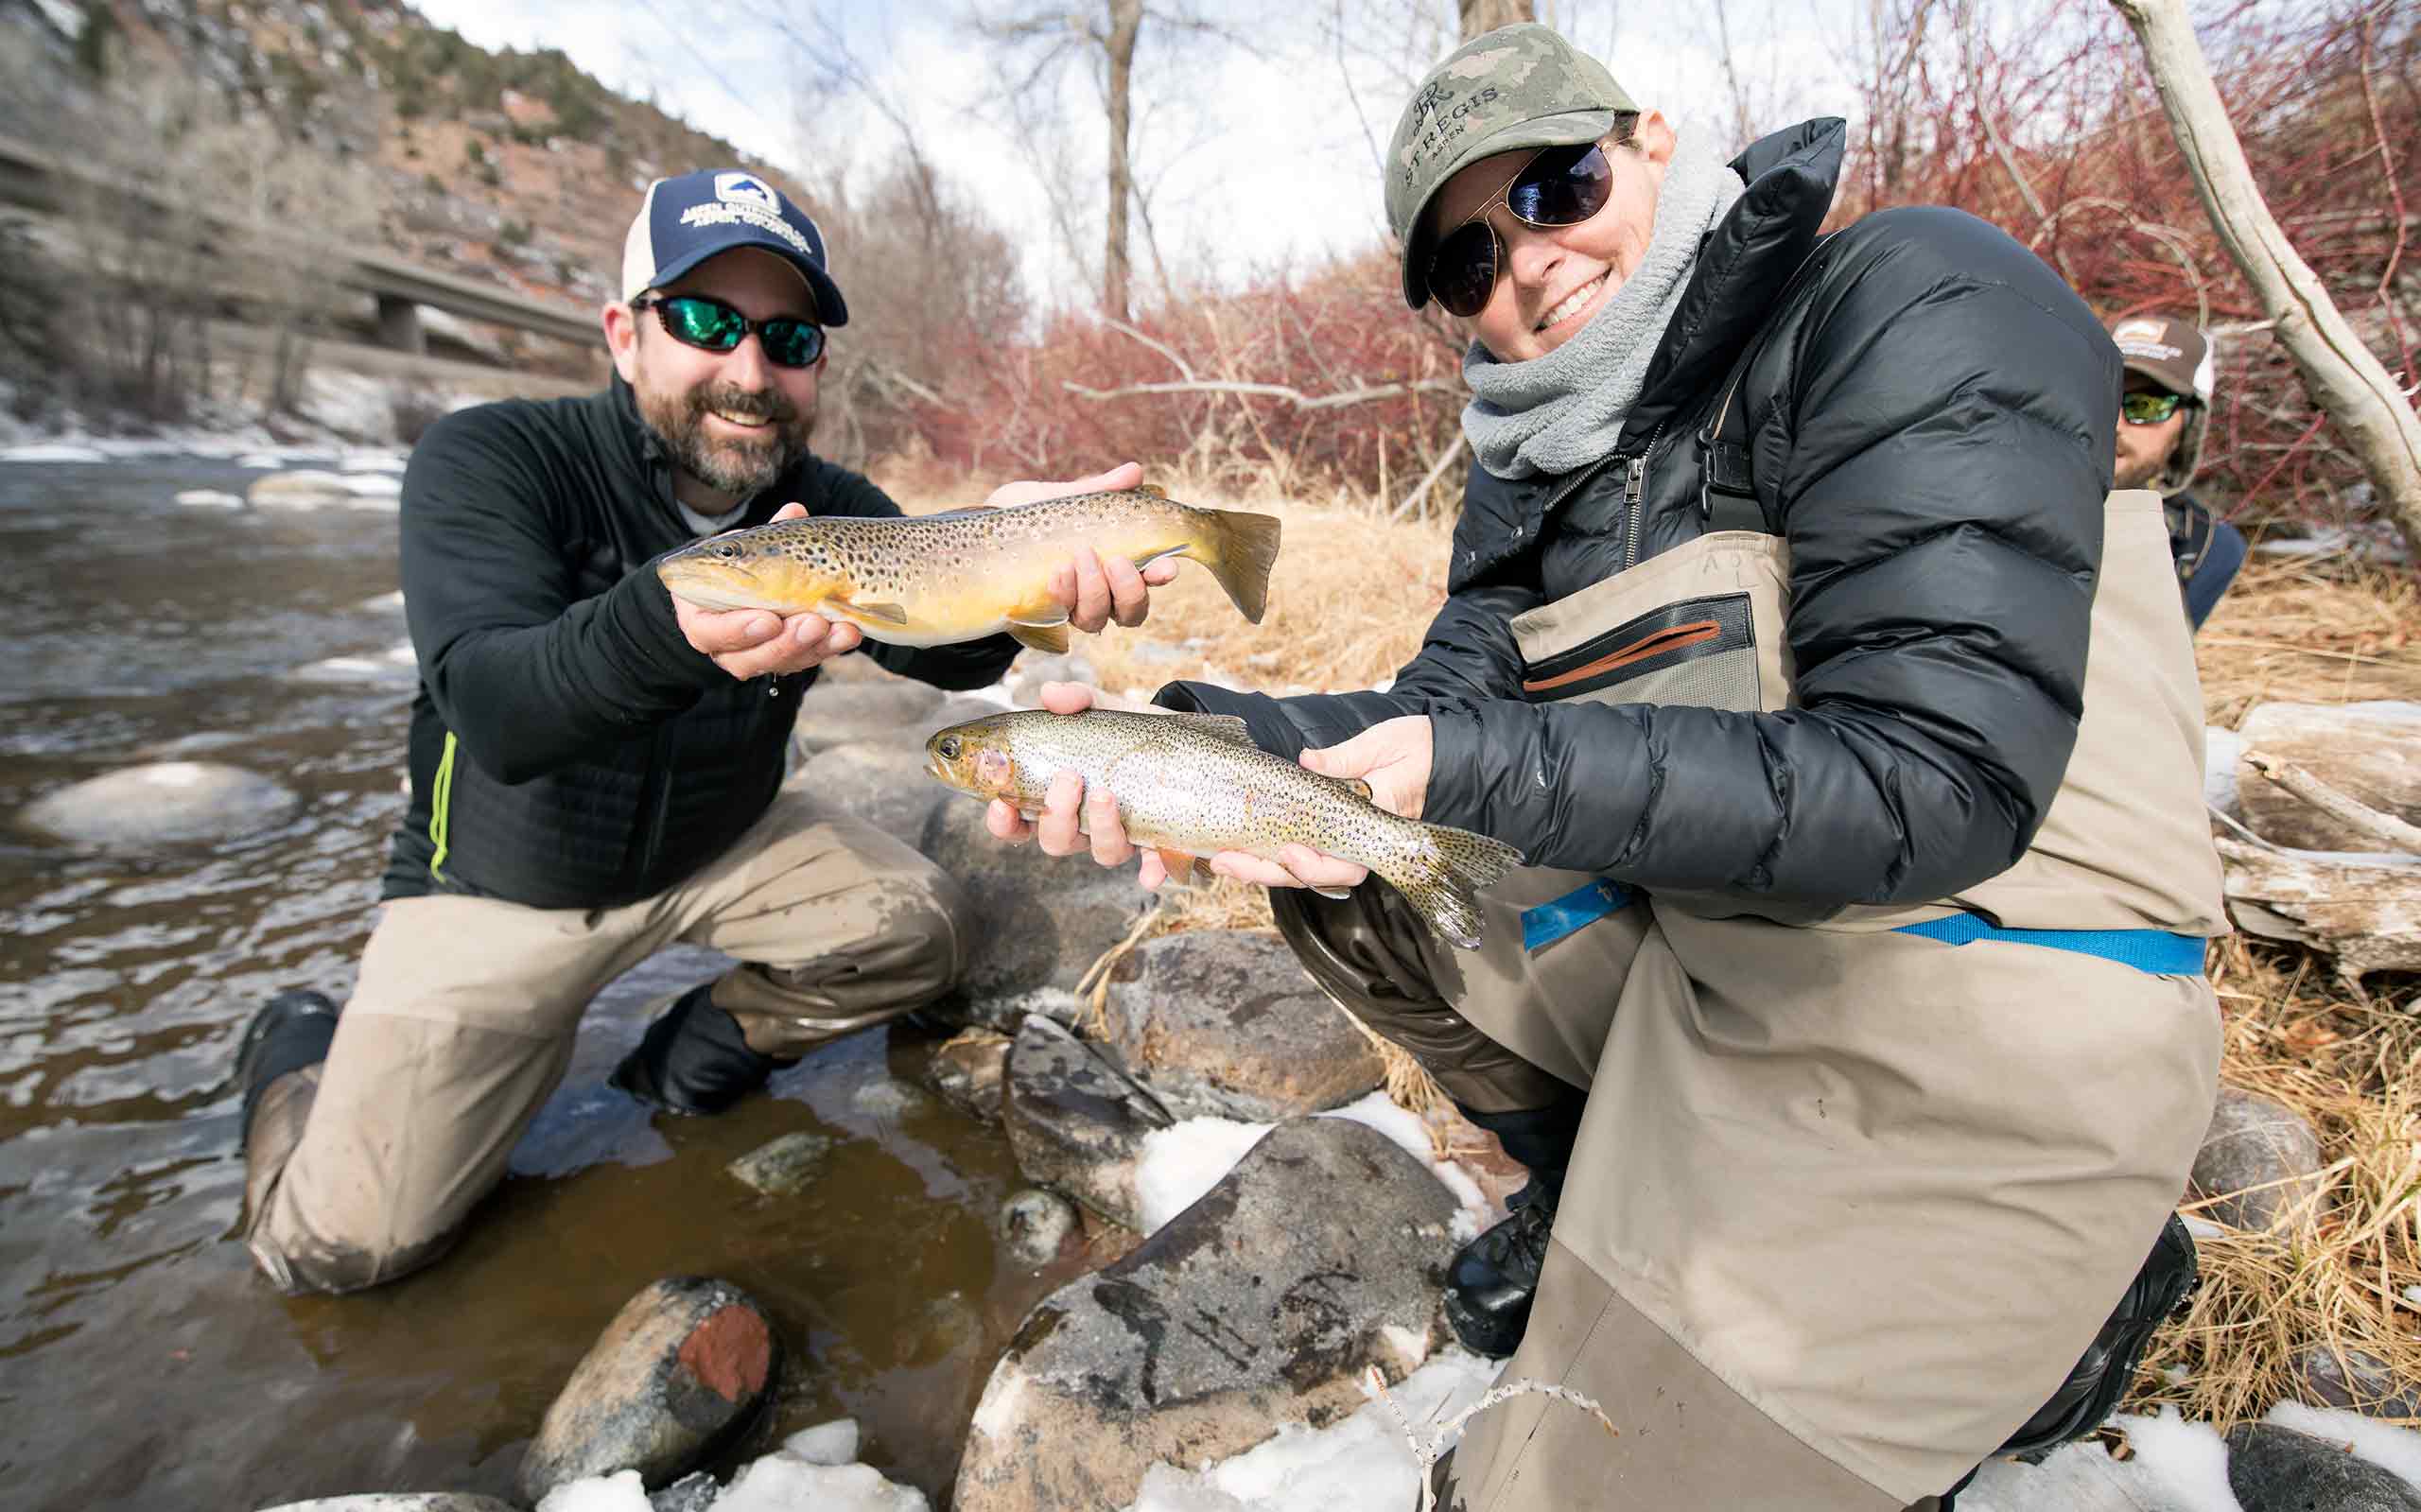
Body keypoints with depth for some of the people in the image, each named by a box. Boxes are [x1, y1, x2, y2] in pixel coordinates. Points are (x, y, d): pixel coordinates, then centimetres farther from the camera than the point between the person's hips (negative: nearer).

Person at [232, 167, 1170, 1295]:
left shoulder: (833, 511, -10)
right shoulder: (486, 463, -20)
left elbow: (949, 651, -28)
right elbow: (496, 713, -36)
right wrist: (673, 623, -57)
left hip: (722, 844, 4)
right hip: (501, 884, -3)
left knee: (917, 931, -10)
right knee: (345, 1239, -10)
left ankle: (702, 1053, 16)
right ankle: (301, 1047, 24)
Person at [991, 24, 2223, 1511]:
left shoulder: (1918, 300, -15)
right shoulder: (1545, 452, 6)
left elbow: (1937, 780, -25)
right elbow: (1449, 716, -2)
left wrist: (1478, 765, -28)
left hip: (1975, 1037, -7)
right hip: (1700, 947, 7)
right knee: (1342, 879, 6)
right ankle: (1616, 1201, 16)